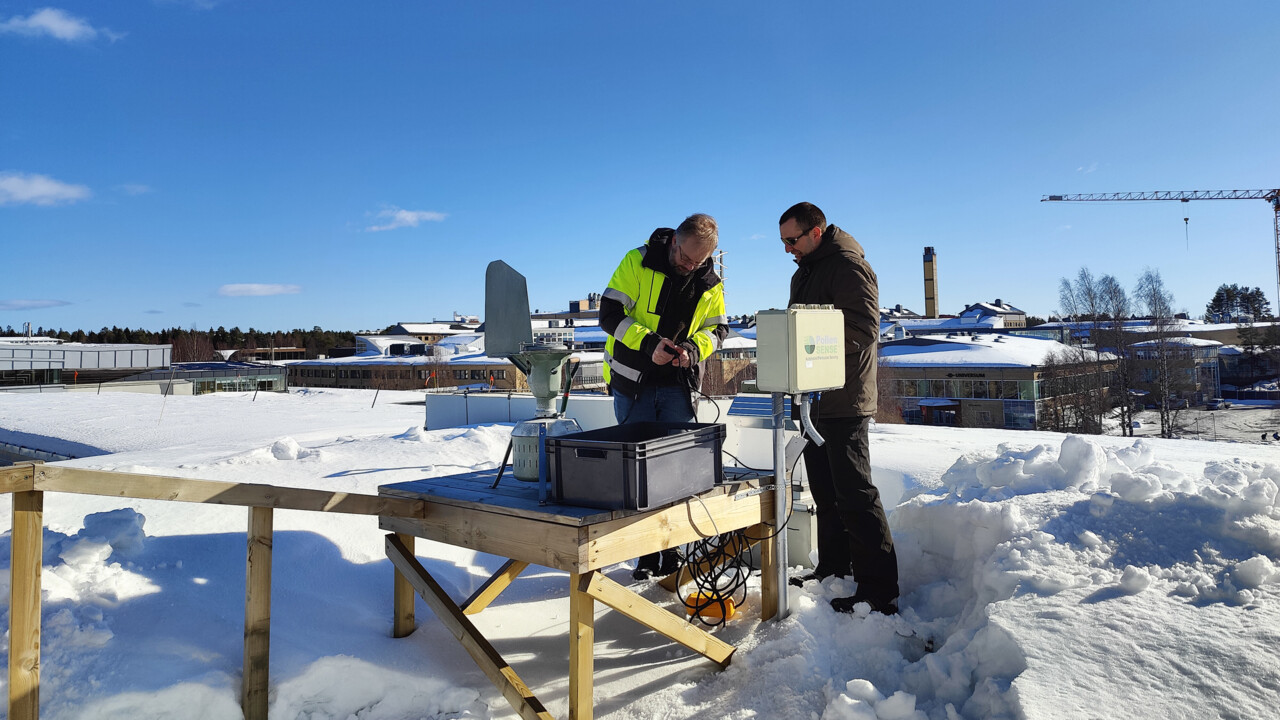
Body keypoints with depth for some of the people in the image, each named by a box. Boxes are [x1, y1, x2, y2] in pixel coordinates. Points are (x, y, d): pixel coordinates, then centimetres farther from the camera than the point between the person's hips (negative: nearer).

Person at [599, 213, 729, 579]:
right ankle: (647, 554, 14)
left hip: (679, 384, 3)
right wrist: (648, 342, -24)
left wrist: (694, 347, -11)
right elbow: (610, 314, -11)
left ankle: (672, 552, 16)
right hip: (633, 381, -2)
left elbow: (717, 329, 11)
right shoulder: (637, 262, -7)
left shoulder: (710, 283, 5)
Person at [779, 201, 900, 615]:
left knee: (854, 492, -7)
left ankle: (879, 592, 0)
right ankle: (834, 570, 27)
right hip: (814, 399, 10)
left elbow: (864, 329, -20)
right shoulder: (806, 270, 19)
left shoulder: (848, 266, -10)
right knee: (825, 491, 15)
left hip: (843, 402, -10)